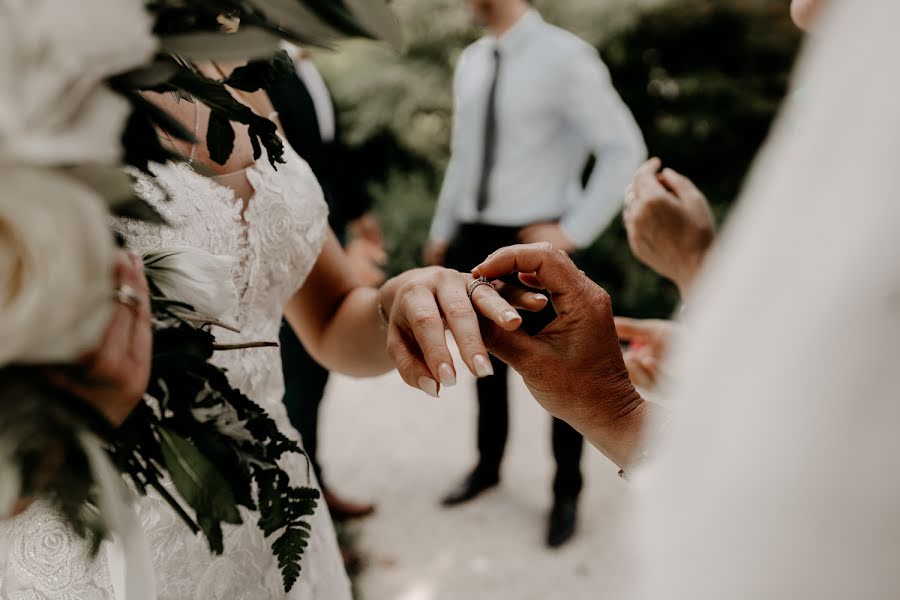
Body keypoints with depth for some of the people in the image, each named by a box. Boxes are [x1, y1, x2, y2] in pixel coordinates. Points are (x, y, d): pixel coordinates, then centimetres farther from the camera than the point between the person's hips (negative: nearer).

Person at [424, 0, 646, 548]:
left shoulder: (564, 55, -14)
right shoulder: (472, 61, 6)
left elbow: (625, 149, -14)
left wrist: (574, 231, -16)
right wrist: (443, 231, 15)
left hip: (533, 244, -6)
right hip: (474, 238, 6)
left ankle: (566, 493, 32)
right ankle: (488, 466, 43)